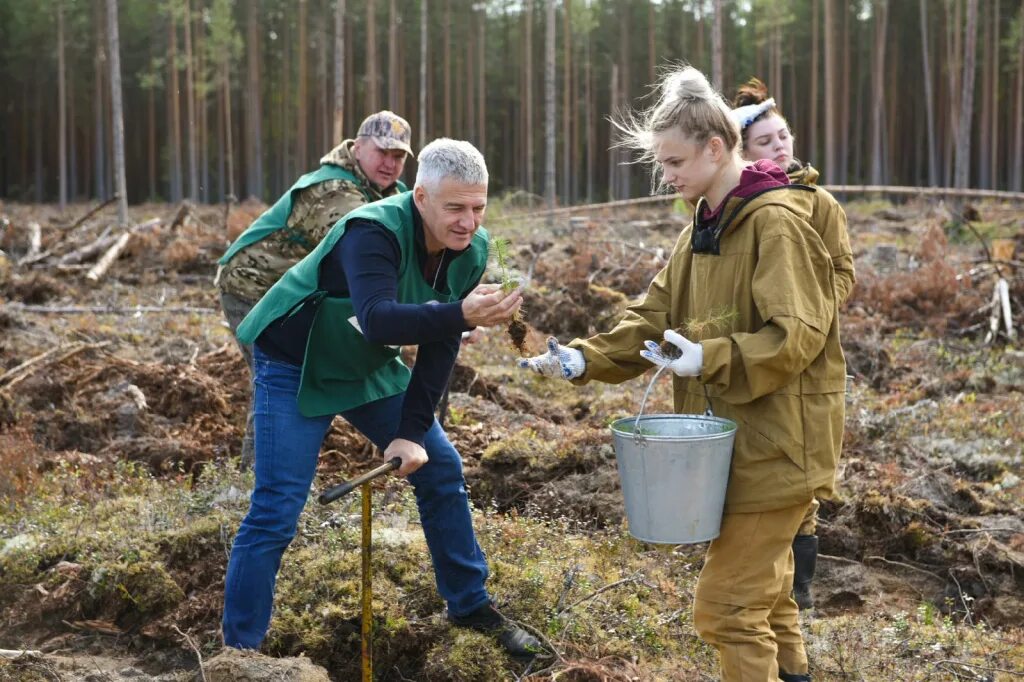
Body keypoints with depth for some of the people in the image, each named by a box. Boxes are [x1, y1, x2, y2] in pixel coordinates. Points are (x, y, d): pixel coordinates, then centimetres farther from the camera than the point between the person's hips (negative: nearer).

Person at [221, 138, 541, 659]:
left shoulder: (471, 250, -12)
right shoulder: (374, 231, -33)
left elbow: (439, 347, -7)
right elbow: (378, 321, -49)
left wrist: (412, 431, -12)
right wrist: (463, 315, -63)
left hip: (369, 367, 7)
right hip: (295, 365, -7)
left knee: (441, 468, 7)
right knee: (275, 512, -12)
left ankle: (471, 606, 24)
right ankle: (239, 647, 1)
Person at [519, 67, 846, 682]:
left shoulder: (777, 222, -17)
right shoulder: (702, 229, 12)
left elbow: (796, 335, -23)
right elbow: (653, 321, 10)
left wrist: (709, 359, -30)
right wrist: (584, 359, -3)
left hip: (777, 445, -9)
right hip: (730, 441, 9)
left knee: (726, 606, -7)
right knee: (763, 593, 19)